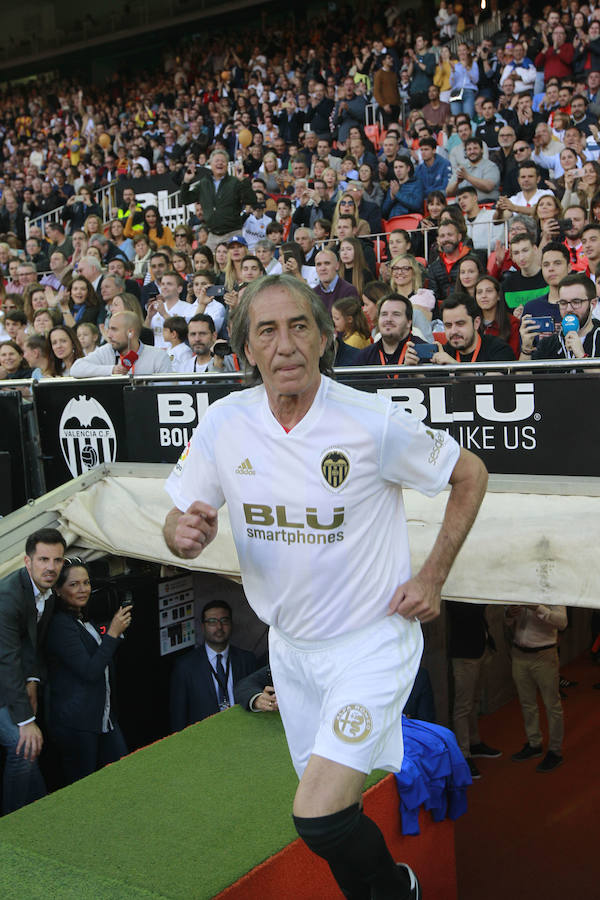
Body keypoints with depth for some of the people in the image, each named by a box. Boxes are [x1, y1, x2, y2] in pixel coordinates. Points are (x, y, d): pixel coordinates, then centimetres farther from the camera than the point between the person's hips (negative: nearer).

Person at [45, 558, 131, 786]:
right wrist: (113, 633, -19)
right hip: (75, 723, -9)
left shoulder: (84, 620, 13)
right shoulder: (60, 624, -17)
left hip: (103, 715, 9)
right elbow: (89, 671, -22)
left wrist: (118, 629, 7)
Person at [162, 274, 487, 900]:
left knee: (319, 818, -15)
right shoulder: (224, 423, -9)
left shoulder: (374, 422, -20)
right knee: (325, 805, 18)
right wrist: (185, 534, -23)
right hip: (290, 646, 5)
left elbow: (470, 475, -5)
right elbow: (180, 523, 1)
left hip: (372, 640, -4)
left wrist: (432, 578, -9)